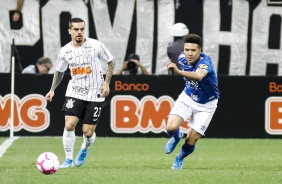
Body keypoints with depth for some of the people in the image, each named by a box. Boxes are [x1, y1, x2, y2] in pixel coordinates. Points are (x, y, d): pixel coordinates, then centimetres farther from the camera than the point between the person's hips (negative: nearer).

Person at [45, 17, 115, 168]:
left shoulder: (96, 46, -12)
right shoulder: (65, 51, -4)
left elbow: (111, 62, 0)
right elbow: (59, 71, 13)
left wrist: (106, 82, -9)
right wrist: (52, 89, 3)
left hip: (95, 94, -2)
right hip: (75, 92, 2)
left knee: (88, 132, -1)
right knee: (69, 125, -16)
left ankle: (84, 149, 34)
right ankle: (68, 159, 1)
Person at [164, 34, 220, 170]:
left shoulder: (205, 61, -34)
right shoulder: (182, 58, -15)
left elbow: (198, 76, -59)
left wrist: (178, 71, -73)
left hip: (206, 105, -4)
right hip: (187, 97, 4)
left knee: (191, 141, -4)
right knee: (171, 127, -20)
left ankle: (180, 159, 30)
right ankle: (176, 137, 19)